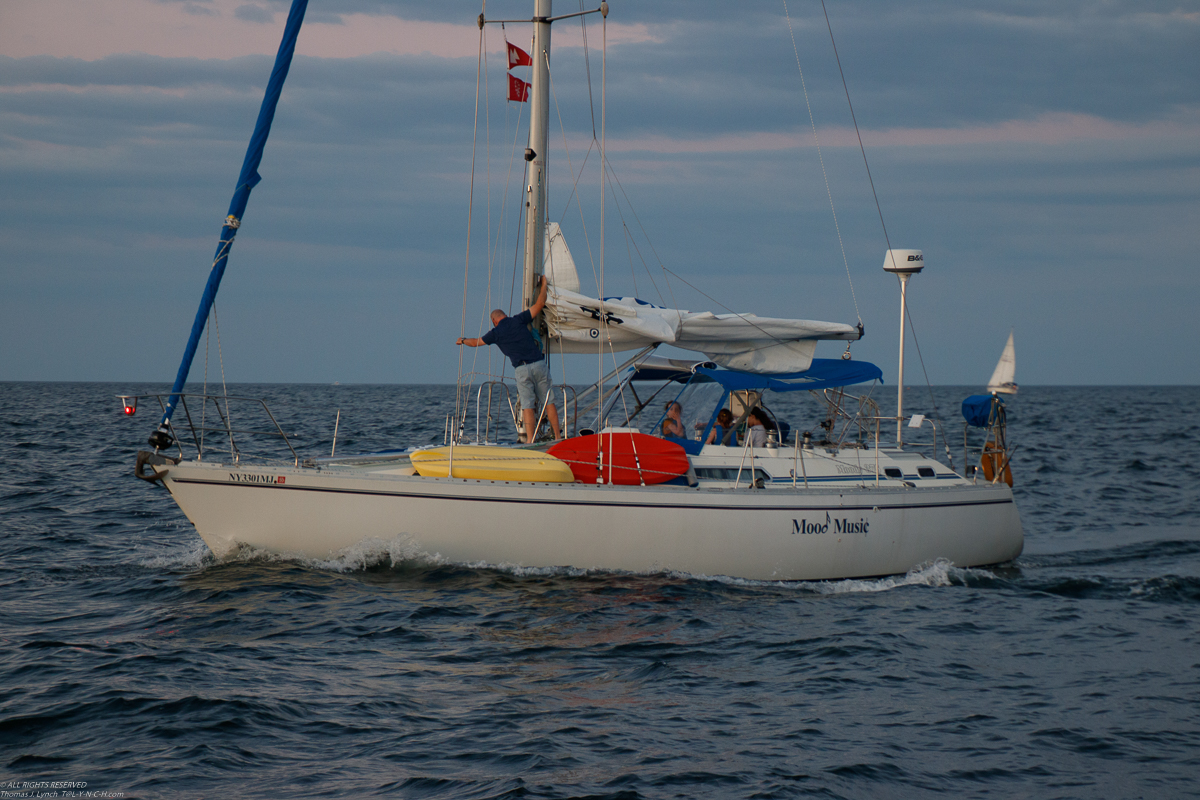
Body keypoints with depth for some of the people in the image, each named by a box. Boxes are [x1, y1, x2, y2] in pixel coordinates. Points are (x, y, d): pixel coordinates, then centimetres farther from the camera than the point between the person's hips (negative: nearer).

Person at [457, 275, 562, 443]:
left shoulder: (496, 333, 7)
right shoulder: (518, 320, 7)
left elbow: (476, 342, 22)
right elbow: (540, 304, 5)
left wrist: (463, 340, 43)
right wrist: (544, 284, 18)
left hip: (521, 369, -1)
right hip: (538, 364, 1)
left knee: (527, 405, 1)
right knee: (548, 401, 7)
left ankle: (530, 440, -9)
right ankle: (558, 436, 6)